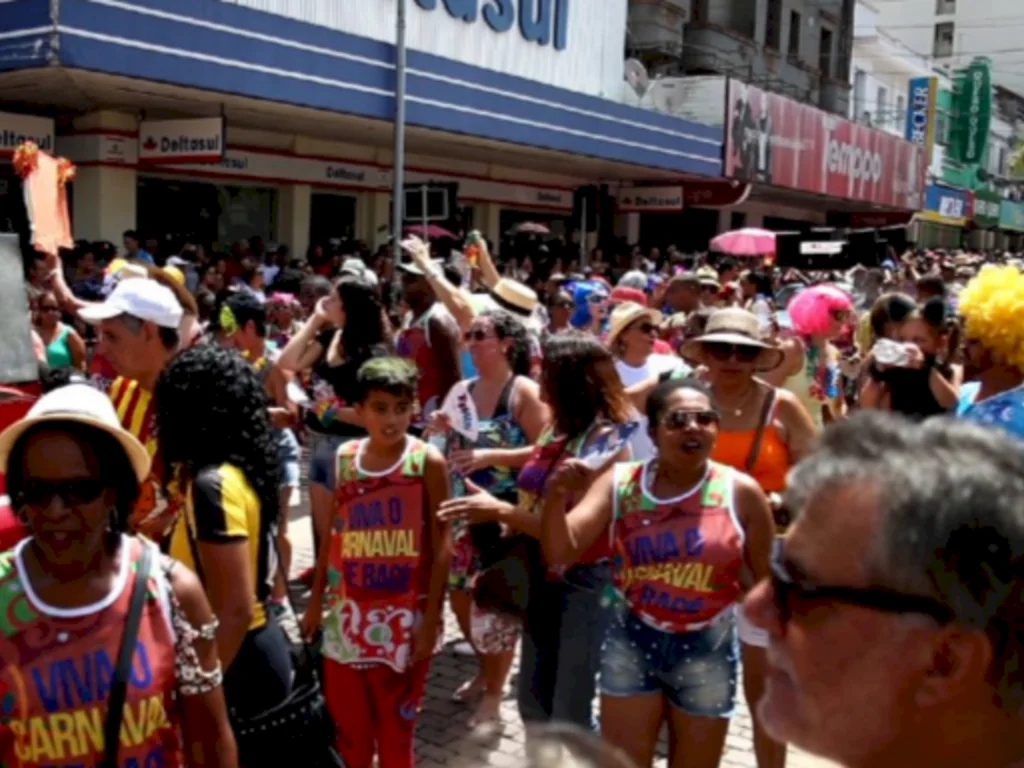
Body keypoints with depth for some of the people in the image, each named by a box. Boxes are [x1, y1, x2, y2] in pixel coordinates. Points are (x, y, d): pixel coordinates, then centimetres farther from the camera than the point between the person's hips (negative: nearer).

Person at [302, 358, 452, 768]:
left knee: (395, 732, 11)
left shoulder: (428, 461, -10)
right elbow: (332, 534, 10)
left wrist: (431, 618, -11)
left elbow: (441, 546, -9)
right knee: (348, 727, 16)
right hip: (348, 614, 4)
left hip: (403, 618, -3)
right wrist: (316, 600, 12)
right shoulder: (345, 457, 2)